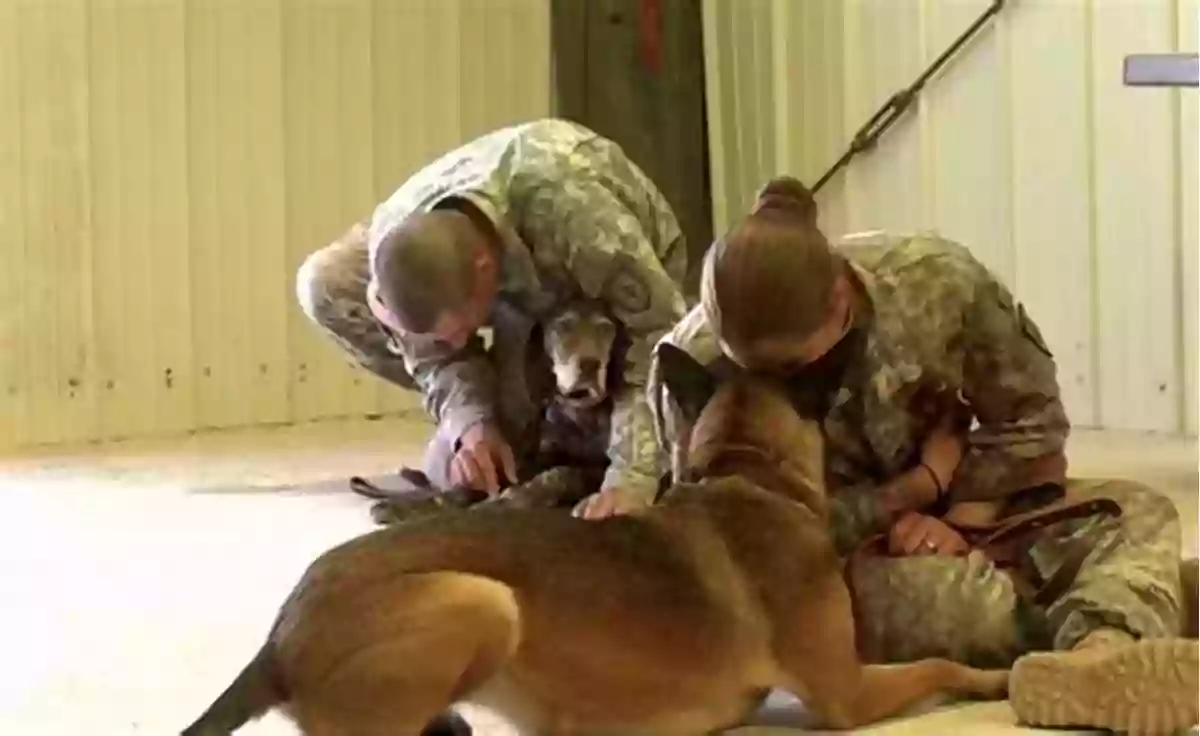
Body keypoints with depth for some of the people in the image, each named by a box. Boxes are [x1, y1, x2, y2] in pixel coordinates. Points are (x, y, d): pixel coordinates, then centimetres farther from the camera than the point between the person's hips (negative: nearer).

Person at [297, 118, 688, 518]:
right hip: (522, 275, 5)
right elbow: (436, 354, -17)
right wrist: (469, 421, -38)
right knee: (325, 282, -16)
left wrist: (631, 480, -54)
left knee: (452, 462, -18)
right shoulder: (395, 238, -33)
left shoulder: (577, 219, -48)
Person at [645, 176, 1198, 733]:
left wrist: (961, 523, -22)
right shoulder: (697, 365, -26)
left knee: (1140, 512, -19)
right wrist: (923, 482, -23)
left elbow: (1029, 419, -8)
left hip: (959, 508, 4)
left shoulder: (936, 284, -21)